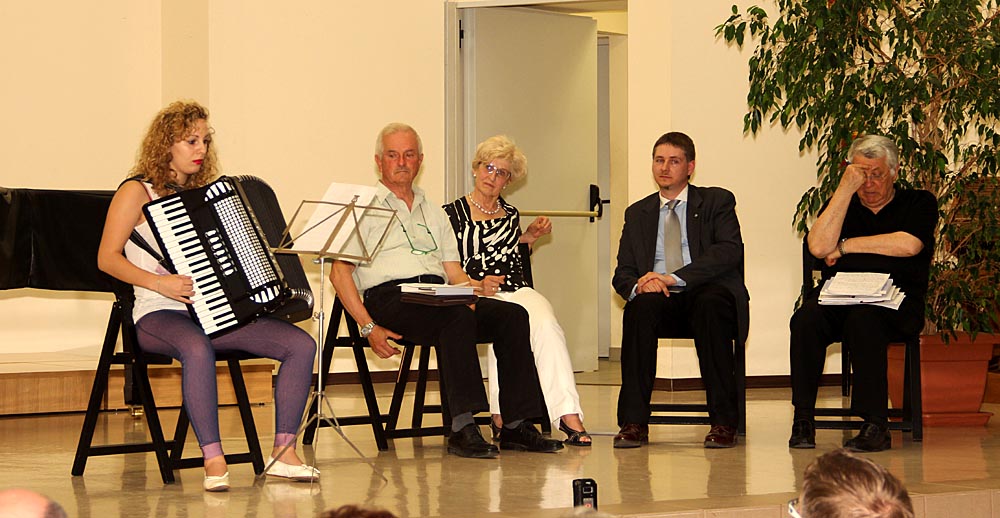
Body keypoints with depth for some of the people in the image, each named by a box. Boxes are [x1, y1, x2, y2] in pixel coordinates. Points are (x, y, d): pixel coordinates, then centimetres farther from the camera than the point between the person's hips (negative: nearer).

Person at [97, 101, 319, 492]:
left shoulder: (203, 194, 21)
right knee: (197, 347, -42)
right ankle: (213, 461, -38)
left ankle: (283, 453, -13)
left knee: (301, 344, -15)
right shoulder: (137, 192, 1)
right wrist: (158, 282, -20)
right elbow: (107, 258, -7)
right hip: (159, 315, -6)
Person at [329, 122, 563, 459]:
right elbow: (339, 273, 1)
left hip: (438, 297, 6)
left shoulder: (434, 213, 28)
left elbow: (454, 273, 21)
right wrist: (368, 328, -12)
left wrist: (477, 286, -5)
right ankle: (463, 429, -40)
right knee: (458, 316, -36)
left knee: (513, 315, -18)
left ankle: (516, 425, -21)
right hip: (390, 298, -6)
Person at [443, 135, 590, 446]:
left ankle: (568, 415, -41)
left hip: (517, 292, 3)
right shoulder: (453, 214, 8)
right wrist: (476, 285, -14)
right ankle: (502, 415, -32)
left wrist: (527, 239, 15)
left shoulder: (510, 214, 22)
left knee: (546, 324, -30)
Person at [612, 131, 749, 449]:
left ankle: (723, 423, -33)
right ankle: (633, 423, -33)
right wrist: (638, 286, -12)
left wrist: (674, 278, -18)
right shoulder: (638, 213, 22)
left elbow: (730, 250, -7)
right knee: (639, 307, -33)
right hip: (662, 302, 2)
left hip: (708, 294, -2)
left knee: (710, 307, -38)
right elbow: (622, 273, 16)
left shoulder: (716, 202, 11)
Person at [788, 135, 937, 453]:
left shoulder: (919, 203, 13)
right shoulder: (842, 205, 21)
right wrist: (846, 188, -1)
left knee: (862, 319, -38)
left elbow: (909, 245, -9)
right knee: (806, 318, -32)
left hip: (894, 304, -3)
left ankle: (876, 426, -34)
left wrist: (846, 245, 0)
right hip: (837, 296, 3)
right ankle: (803, 420, -27)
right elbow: (818, 247, 0)